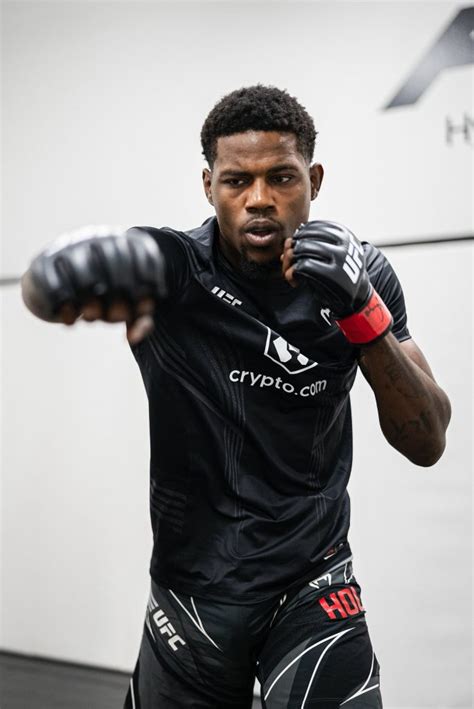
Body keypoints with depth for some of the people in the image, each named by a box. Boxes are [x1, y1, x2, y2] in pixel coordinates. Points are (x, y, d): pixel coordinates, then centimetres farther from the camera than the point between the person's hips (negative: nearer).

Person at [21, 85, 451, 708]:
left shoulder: (360, 275, -7)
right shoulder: (170, 263, -15)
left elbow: (427, 443, -10)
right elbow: (45, 285, -36)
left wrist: (363, 313, -26)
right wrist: (67, 280, -62)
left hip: (312, 586, 1)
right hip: (192, 587, 0)